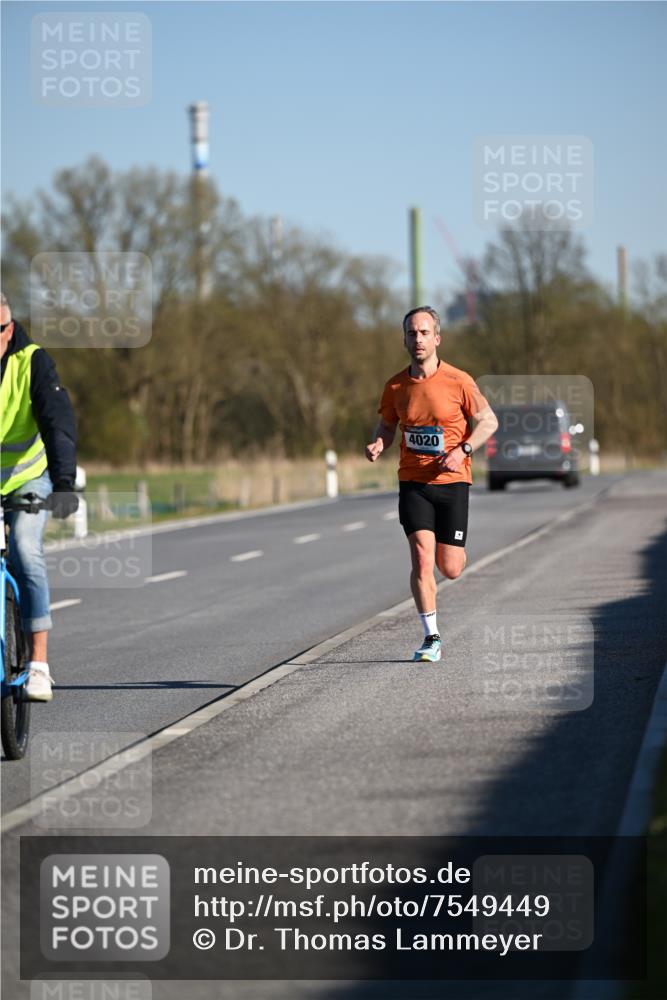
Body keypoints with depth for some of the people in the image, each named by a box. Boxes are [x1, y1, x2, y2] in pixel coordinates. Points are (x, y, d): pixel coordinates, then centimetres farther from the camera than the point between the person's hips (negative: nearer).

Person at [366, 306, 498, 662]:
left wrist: (462, 450, -16)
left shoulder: (458, 381, -8)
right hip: (413, 482, 1)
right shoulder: (395, 386, 1)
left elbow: (488, 421, -1)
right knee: (422, 559, -14)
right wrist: (378, 445, -8)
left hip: (452, 482, -1)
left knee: (450, 569, 2)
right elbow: (387, 425, 15)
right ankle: (432, 637, -5)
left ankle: (450, 547, 41)